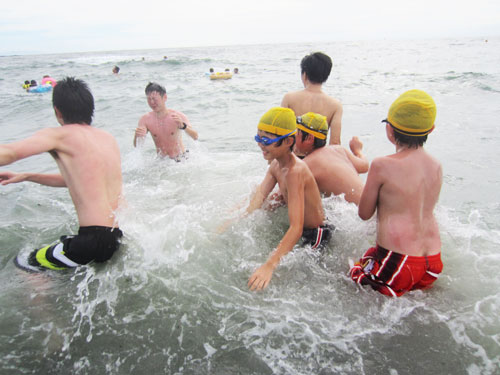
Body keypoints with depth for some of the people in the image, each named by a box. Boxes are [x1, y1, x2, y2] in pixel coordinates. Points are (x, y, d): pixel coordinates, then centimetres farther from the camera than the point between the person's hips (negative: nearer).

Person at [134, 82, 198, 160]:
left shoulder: (178, 116, -13)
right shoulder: (145, 119, -6)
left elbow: (195, 137, -23)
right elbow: (136, 145, -11)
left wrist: (183, 126, -43)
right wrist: (137, 136, -35)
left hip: (180, 159, -2)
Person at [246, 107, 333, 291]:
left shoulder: (295, 172, -33)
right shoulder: (276, 164, -3)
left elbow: (296, 228, -40)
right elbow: (259, 197, -7)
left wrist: (269, 265, -48)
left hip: (315, 237, -9)